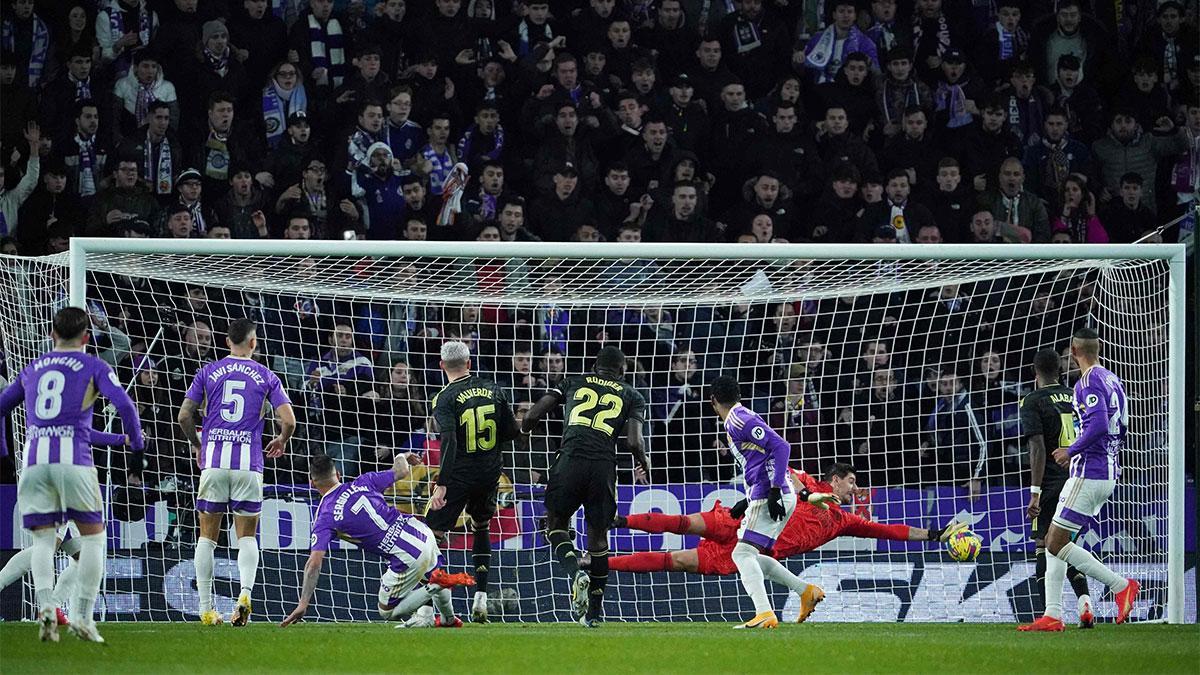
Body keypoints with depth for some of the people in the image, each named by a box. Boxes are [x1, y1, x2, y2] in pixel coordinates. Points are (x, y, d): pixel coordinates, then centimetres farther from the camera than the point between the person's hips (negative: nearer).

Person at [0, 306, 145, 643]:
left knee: (42, 540, 7)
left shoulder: (33, 368, 21)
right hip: (74, 460, -3)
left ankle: (45, 605, -19)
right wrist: (136, 442, 7)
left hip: (33, 461, 3)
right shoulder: (93, 367, 7)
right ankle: (83, 617, -1)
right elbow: (124, 404, -7)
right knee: (93, 536, 9)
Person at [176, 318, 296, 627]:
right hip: (249, 462, 0)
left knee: (208, 536, 9)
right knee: (247, 536, 7)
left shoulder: (208, 372, 7)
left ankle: (206, 609, 6)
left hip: (214, 462, 0)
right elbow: (288, 421, -1)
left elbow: (184, 416, 4)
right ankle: (245, 592, -18)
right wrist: (281, 440, 21)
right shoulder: (266, 377, 5)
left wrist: (197, 445, 22)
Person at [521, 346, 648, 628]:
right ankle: (595, 610, 17)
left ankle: (575, 573, -13)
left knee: (556, 524, 17)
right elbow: (634, 443, 2)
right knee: (598, 534, 15)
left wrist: (525, 428, 34)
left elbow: (532, 416, 12)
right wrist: (644, 464, 23)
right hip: (604, 465, 1)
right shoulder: (631, 397, 17)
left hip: (570, 461, -1)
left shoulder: (573, 383, 20)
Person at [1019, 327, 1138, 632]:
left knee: (1057, 544, -8)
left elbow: (1099, 424, -26)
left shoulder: (1089, 382, -13)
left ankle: (1121, 585, -10)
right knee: (1053, 540, 11)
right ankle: (1052, 616, 7)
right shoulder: (1113, 381, 16)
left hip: (1089, 474, -10)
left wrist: (1072, 451, -15)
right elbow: (1120, 430, 22)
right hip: (1108, 473, 10)